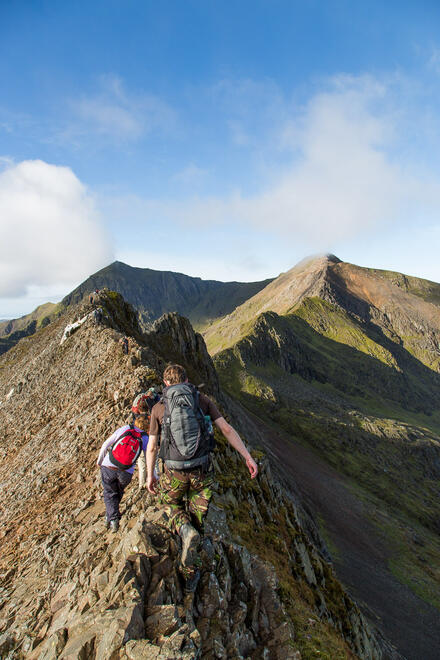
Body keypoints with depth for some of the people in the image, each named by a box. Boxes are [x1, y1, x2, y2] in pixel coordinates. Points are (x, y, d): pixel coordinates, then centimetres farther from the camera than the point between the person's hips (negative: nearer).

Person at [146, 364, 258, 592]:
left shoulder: (159, 408, -1)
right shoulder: (202, 399, 0)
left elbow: (151, 447, 4)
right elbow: (226, 429, -7)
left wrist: (150, 475, 18)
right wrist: (248, 457, -5)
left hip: (174, 472, -1)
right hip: (203, 470, 1)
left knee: (171, 504, 28)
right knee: (196, 519, 20)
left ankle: (186, 531, -3)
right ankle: (190, 575, 26)